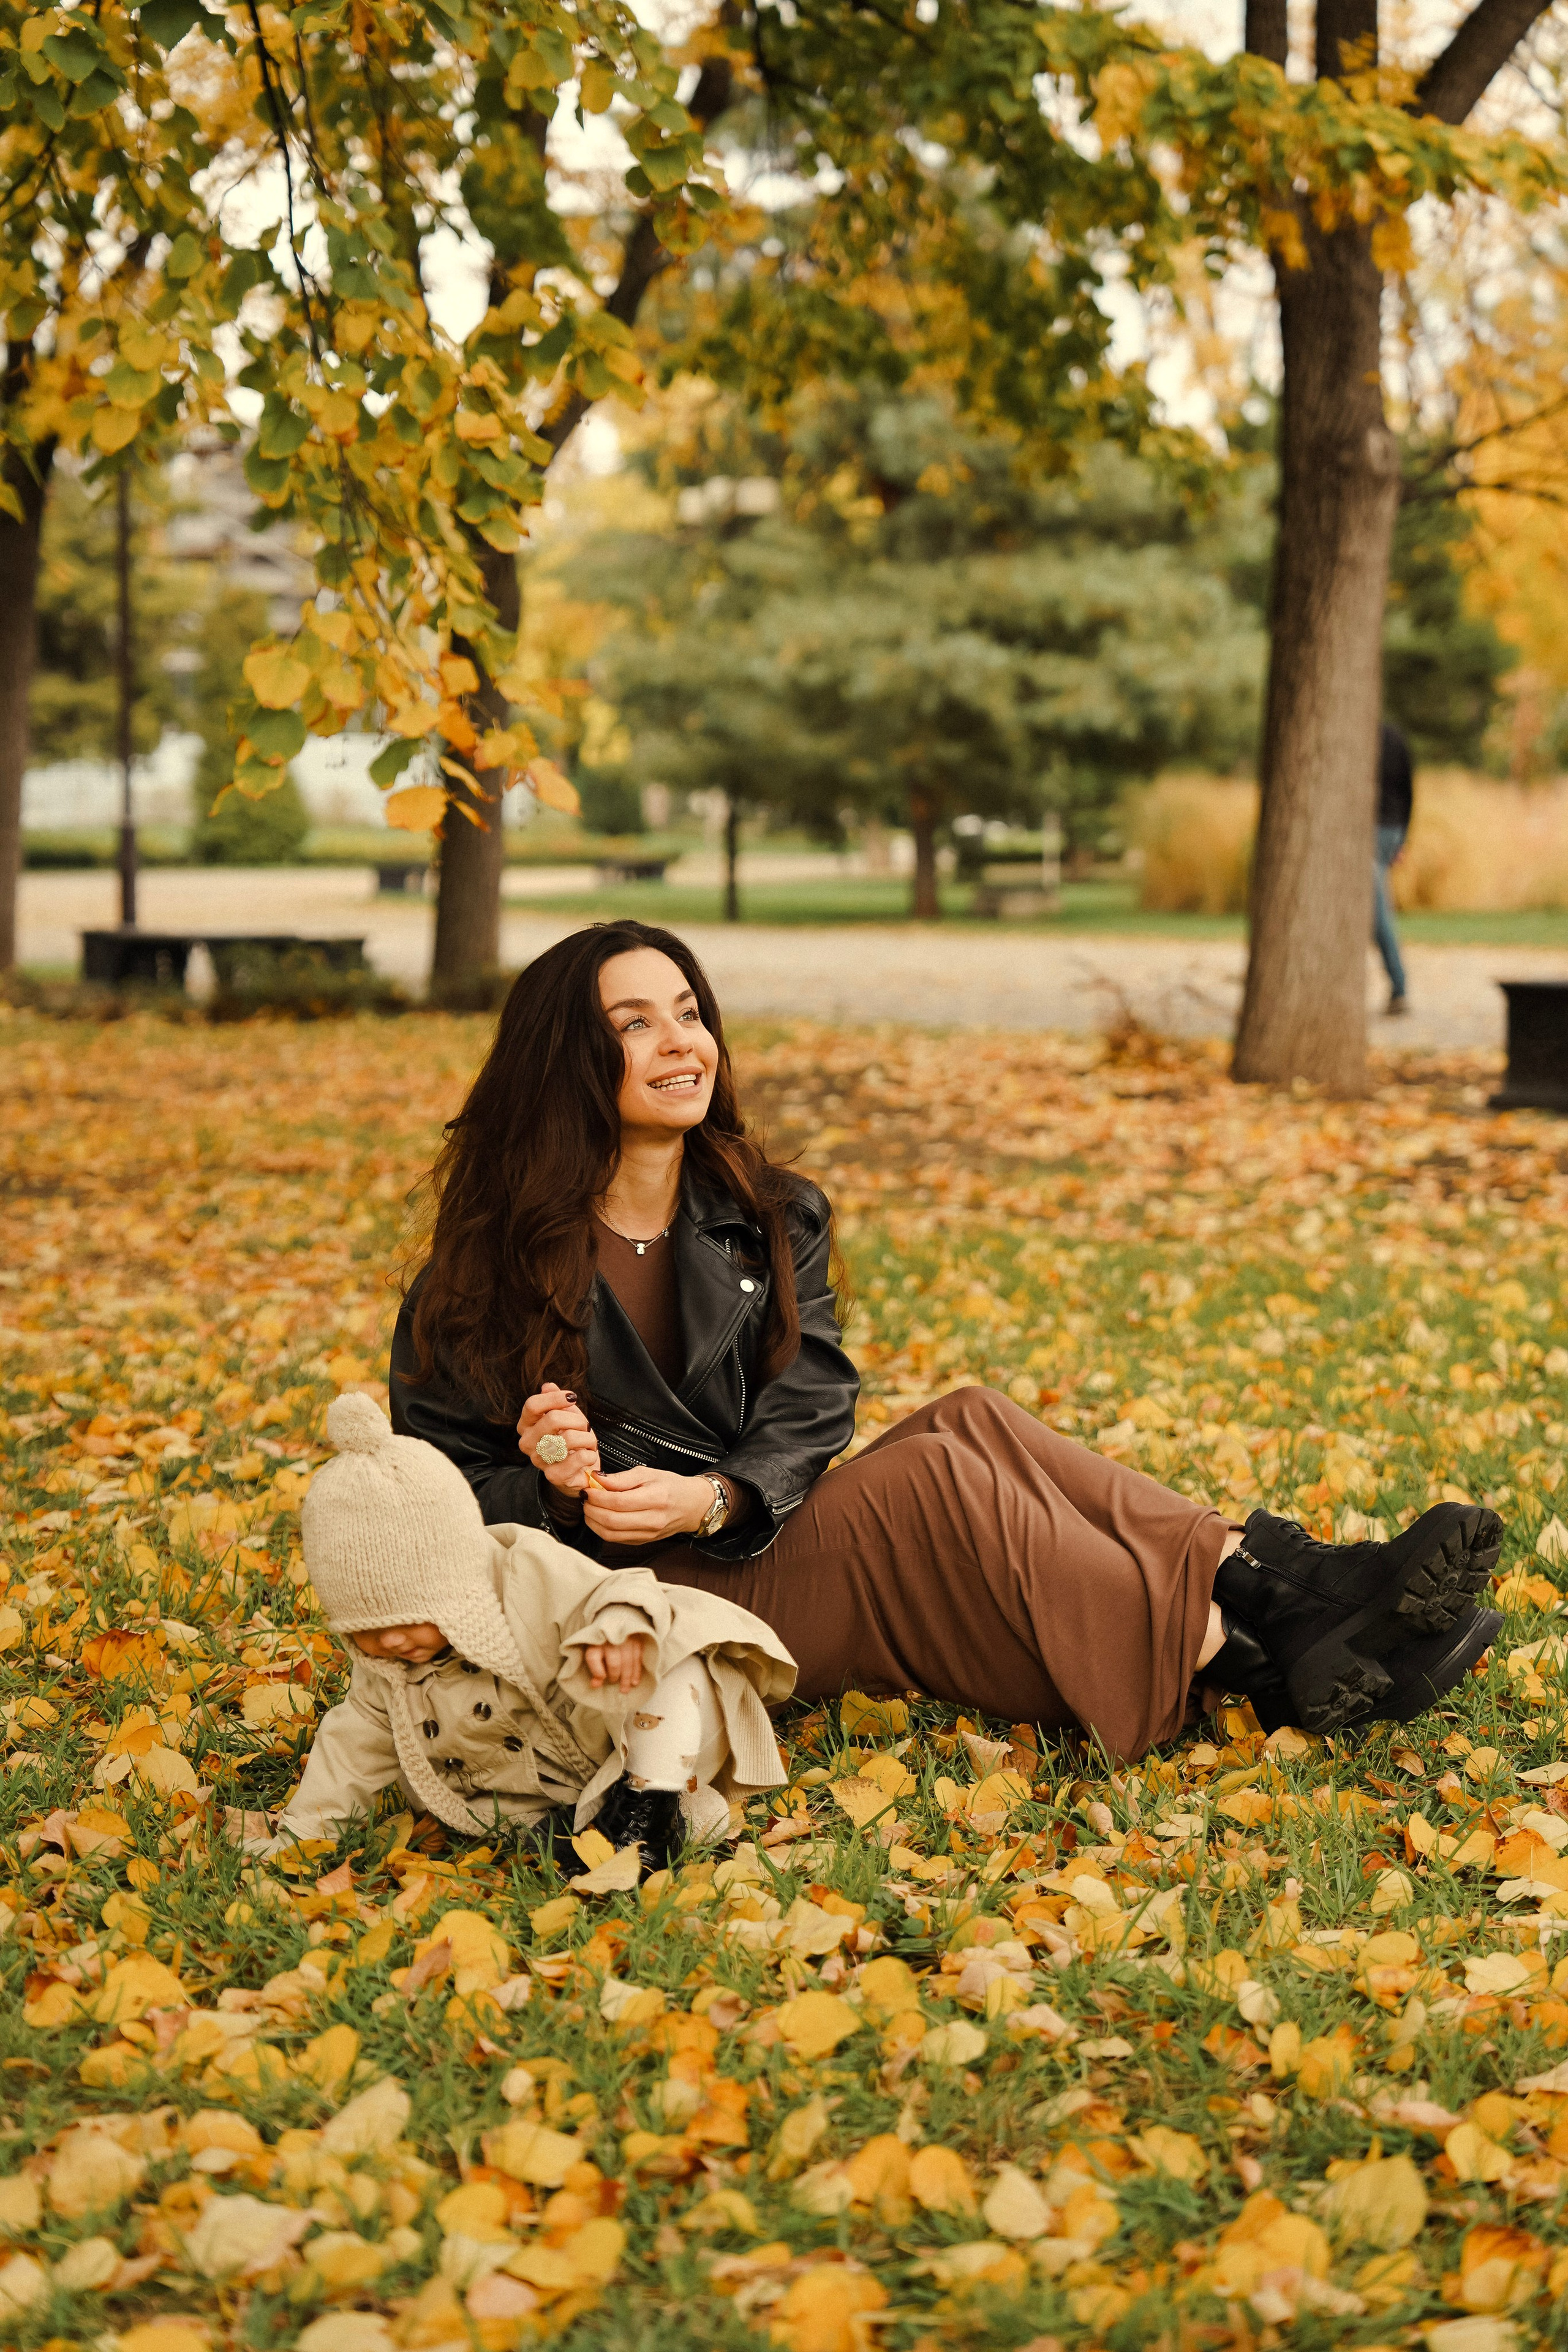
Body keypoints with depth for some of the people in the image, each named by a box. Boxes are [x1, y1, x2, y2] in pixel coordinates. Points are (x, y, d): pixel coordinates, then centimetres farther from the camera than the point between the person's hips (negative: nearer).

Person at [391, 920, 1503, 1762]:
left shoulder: (769, 1216, 9)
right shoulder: (487, 1270, -5)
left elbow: (809, 1407, -1)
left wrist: (711, 1499, -21)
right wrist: (552, 1491, -24)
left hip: (766, 1542, 6)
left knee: (973, 1421, -22)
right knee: (936, 1472, -27)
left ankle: (1272, 1580, -32)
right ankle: (1272, 1662, -32)